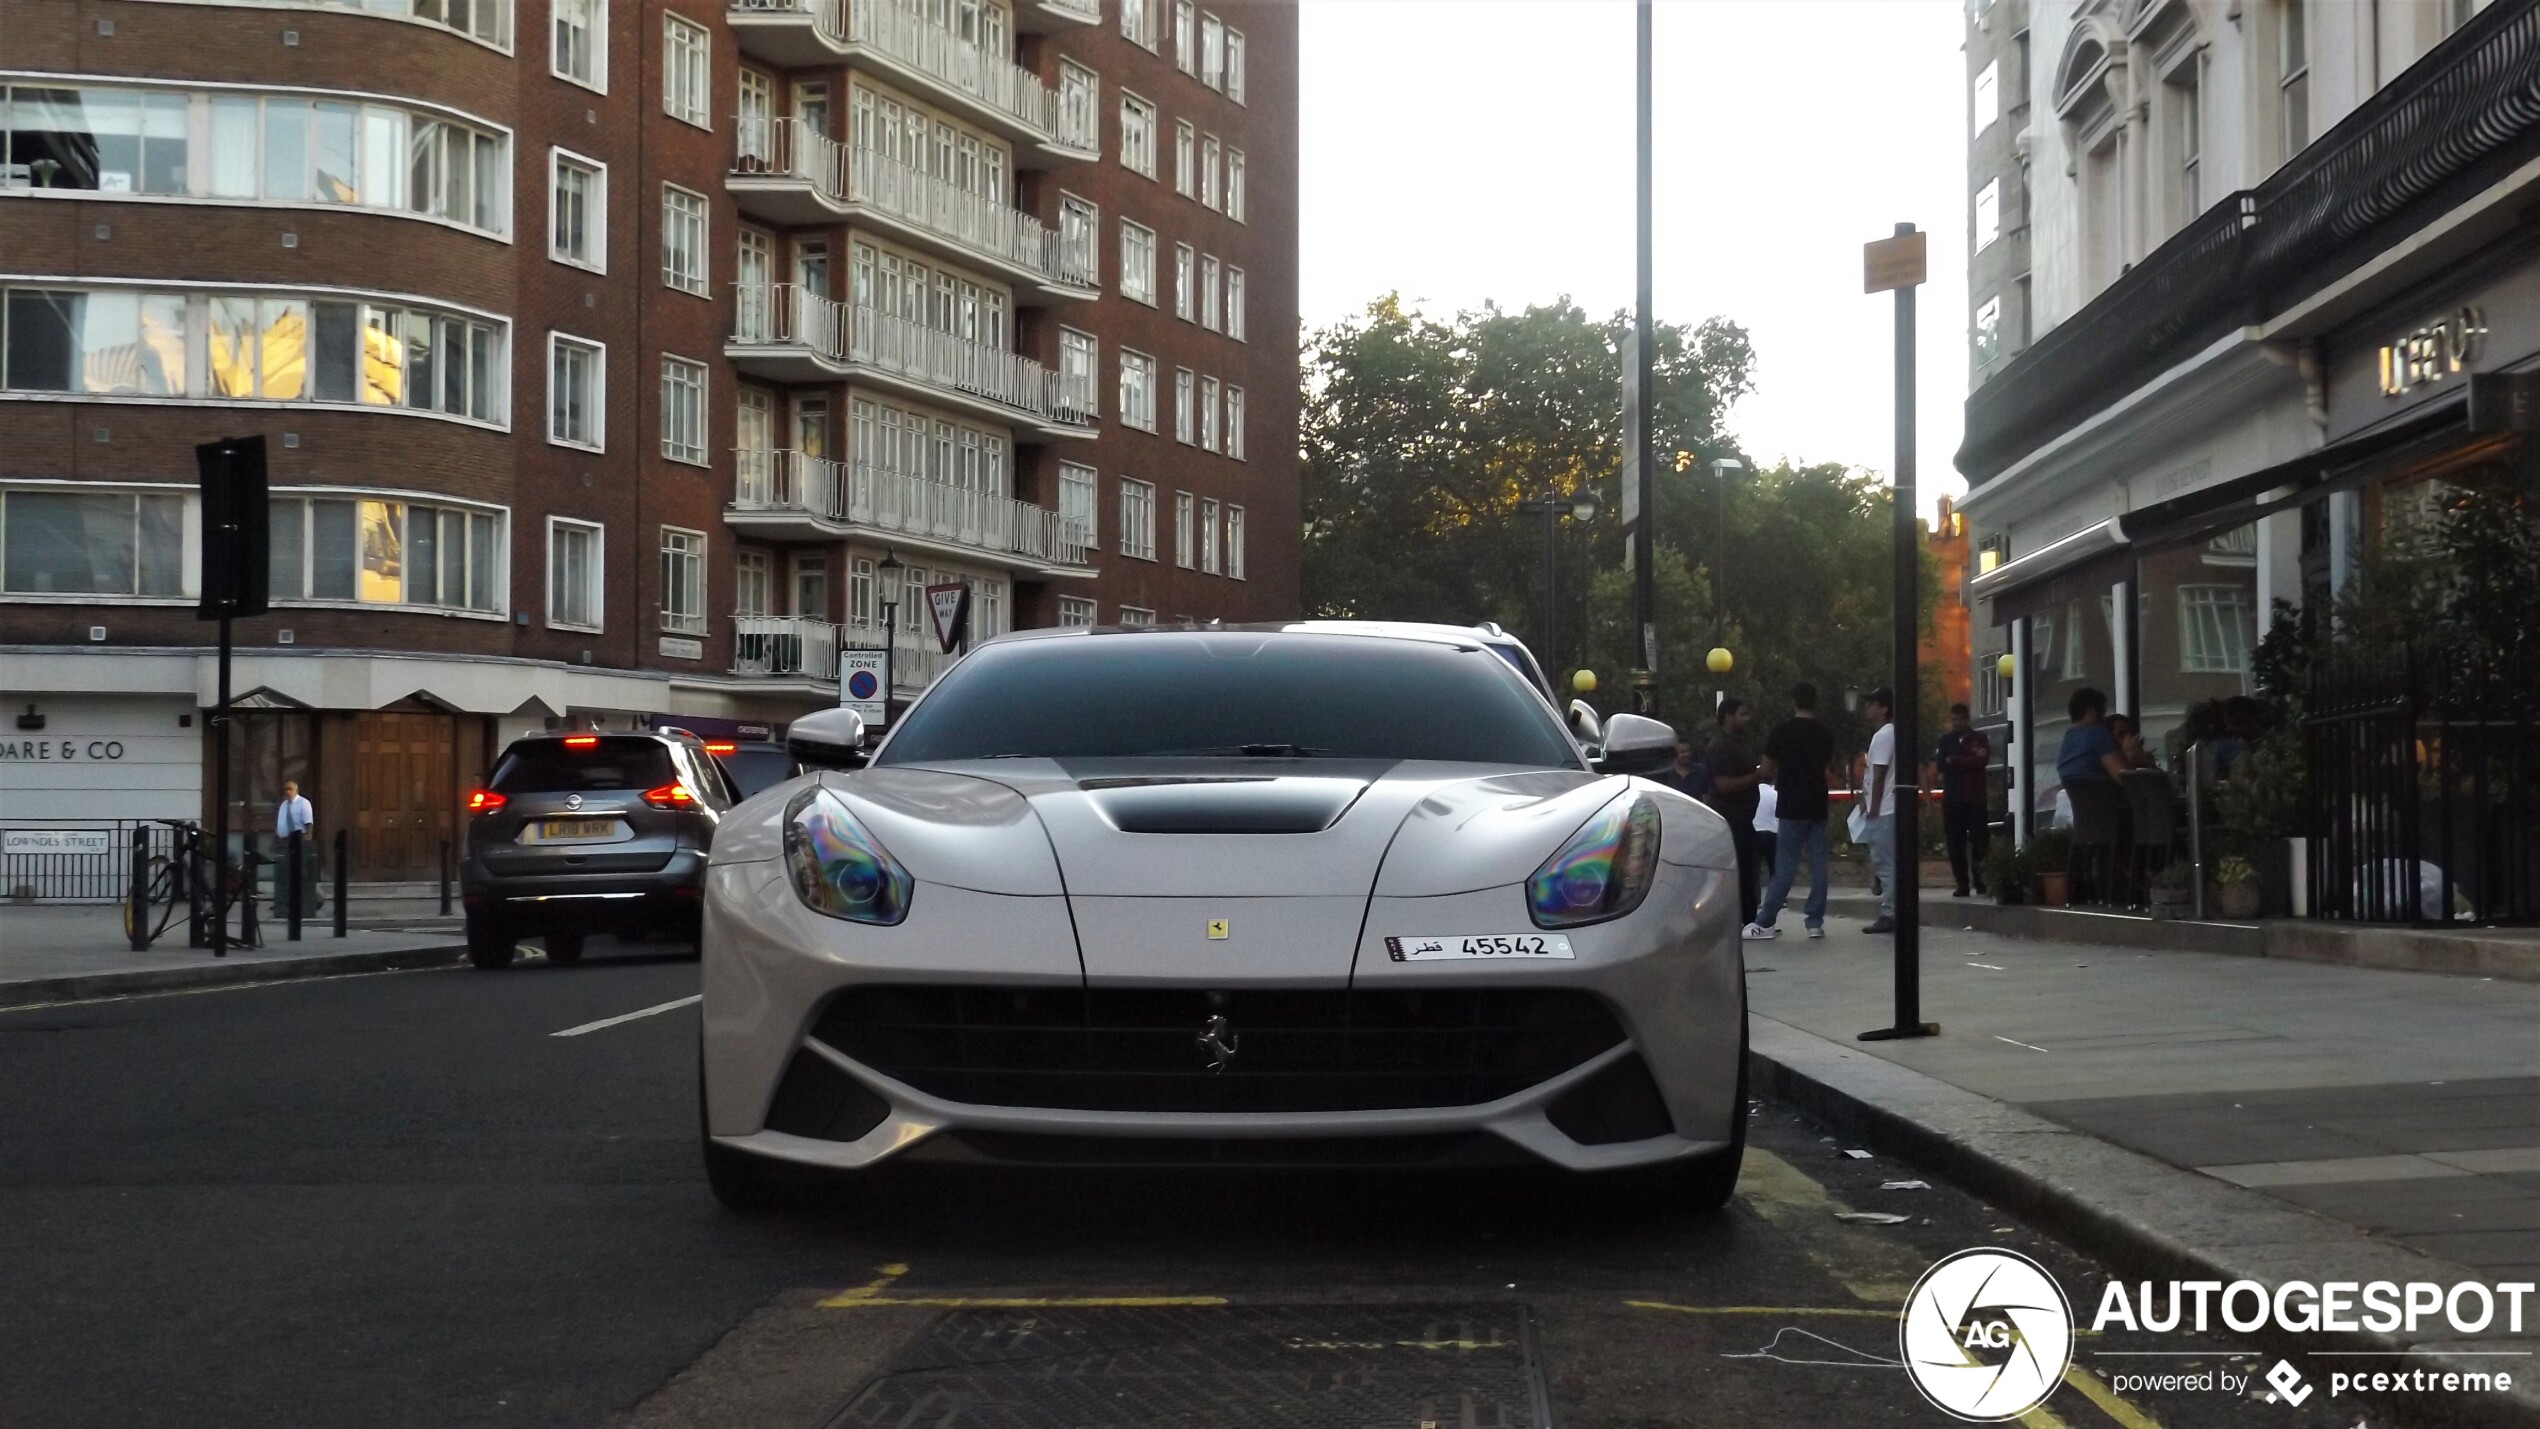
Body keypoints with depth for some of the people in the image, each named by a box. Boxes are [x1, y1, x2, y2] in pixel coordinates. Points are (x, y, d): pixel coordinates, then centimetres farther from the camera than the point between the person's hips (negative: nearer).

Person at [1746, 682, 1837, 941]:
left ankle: (1764, 922, -4)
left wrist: (1775, 780, 16)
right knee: (1818, 864, 5)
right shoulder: (1825, 732, 6)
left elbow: (1766, 770, -5)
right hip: (1817, 805, 4)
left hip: (1791, 806, -4)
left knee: (1785, 867, -5)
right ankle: (1815, 922, 5)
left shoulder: (1782, 731, -9)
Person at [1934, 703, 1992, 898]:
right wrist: (1969, 761, -10)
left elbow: (1983, 759, -11)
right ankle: (1962, 883, 4)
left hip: (1975, 797, -2)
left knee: (1979, 838, -11)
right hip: (1952, 798, 2)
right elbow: (1941, 764, -3)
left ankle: (1978, 875, 10)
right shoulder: (1945, 741, 12)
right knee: (1955, 843, -1)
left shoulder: (1979, 738, 7)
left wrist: (1954, 761, -8)